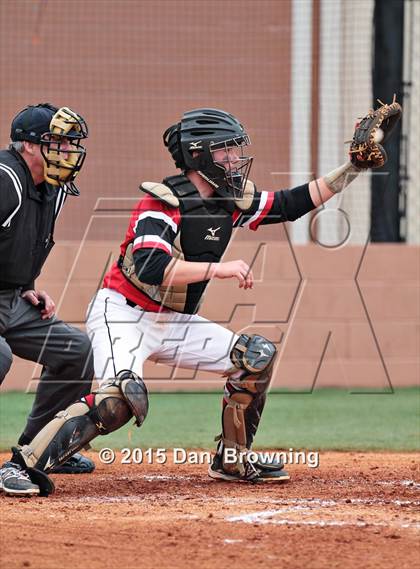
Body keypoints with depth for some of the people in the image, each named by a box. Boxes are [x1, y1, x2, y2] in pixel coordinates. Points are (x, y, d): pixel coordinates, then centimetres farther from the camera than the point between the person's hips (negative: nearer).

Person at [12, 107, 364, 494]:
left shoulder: (232, 201, 3)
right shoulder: (163, 204, -20)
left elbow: (295, 203, 10)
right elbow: (150, 268, -34)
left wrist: (354, 166, 1)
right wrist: (220, 268, -37)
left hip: (173, 323, 9)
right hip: (122, 315, -9)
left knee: (257, 356, 6)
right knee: (119, 402, -32)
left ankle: (233, 461, 16)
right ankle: (23, 467, -27)